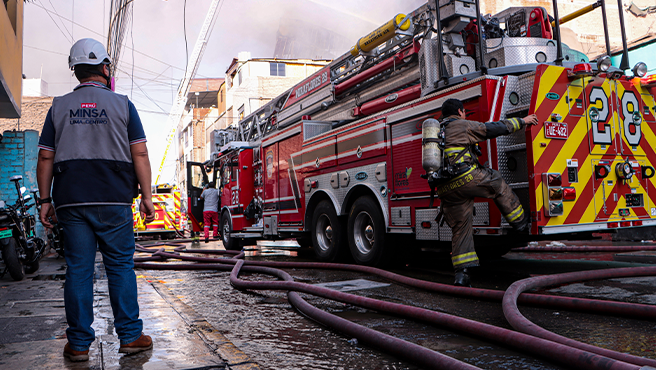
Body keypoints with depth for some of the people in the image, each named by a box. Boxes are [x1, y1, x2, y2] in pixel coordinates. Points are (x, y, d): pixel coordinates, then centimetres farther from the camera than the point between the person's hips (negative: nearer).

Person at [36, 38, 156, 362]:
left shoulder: (59, 107, 11)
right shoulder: (122, 104, 4)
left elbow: (45, 158, 7)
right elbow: (139, 154, -2)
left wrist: (46, 200, 11)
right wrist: (146, 196, -1)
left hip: (71, 201, 2)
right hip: (114, 200, -2)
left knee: (78, 268, 5)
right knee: (120, 265, 4)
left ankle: (79, 344, 10)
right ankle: (130, 336, 8)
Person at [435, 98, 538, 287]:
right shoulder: (462, 125, 4)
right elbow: (494, 128, 6)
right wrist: (522, 121, 19)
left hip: (445, 188, 6)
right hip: (467, 178, -6)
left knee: (460, 228, 9)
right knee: (498, 184, 20)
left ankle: (461, 273, 5)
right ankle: (521, 222, 27)